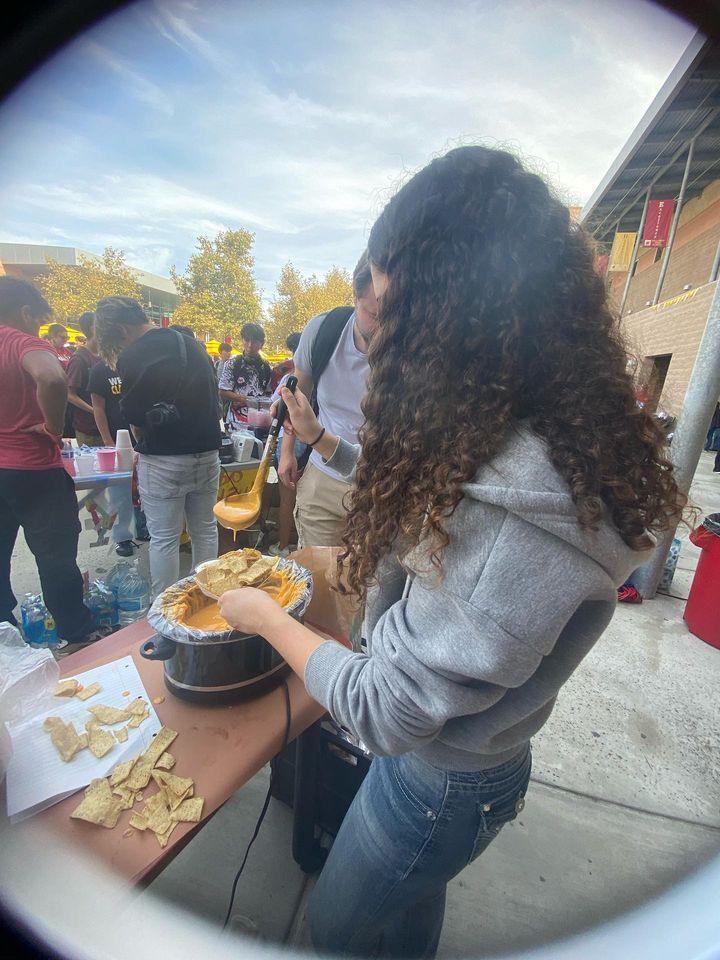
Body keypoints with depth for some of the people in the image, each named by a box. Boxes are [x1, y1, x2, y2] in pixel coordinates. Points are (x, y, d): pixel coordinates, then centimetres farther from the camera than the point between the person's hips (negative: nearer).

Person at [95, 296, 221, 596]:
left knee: (164, 539, 8)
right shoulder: (193, 345, 8)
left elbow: (135, 419, -3)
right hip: (207, 452, 5)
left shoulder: (131, 358, -9)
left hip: (163, 461, -5)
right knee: (204, 531, 15)